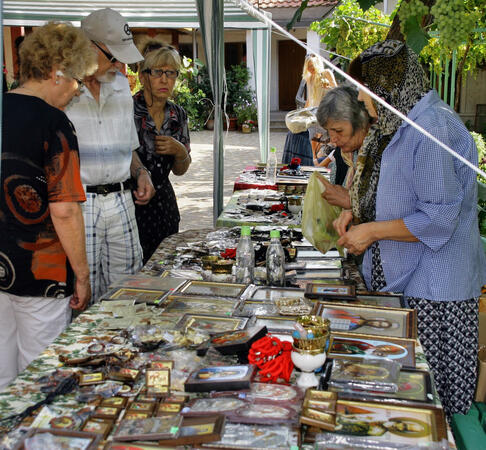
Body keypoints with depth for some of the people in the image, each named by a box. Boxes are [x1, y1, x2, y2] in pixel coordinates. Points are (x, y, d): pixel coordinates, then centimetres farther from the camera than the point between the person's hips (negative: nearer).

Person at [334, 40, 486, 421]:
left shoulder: (433, 128, -20)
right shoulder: (397, 125, 12)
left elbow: (439, 217, -23)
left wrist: (372, 231, -17)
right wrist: (357, 212, 8)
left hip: (434, 289, -9)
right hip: (397, 275, 10)